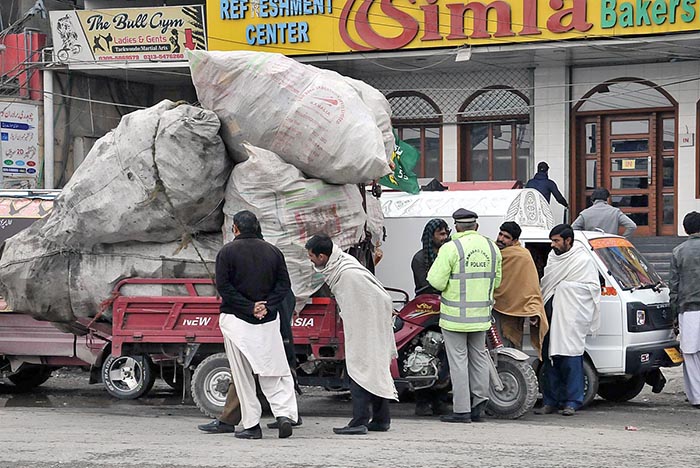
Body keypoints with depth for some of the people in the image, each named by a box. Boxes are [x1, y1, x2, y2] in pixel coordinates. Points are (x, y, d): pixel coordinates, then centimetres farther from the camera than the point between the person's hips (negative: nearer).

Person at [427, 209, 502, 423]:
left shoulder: (451, 248, -14)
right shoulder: (491, 247, 4)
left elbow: (437, 282, -16)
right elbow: (496, 280, 12)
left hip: (456, 316, -5)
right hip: (481, 315, 5)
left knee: (458, 360, -1)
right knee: (479, 357, 15)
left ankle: (461, 410, 0)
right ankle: (479, 406, 17)